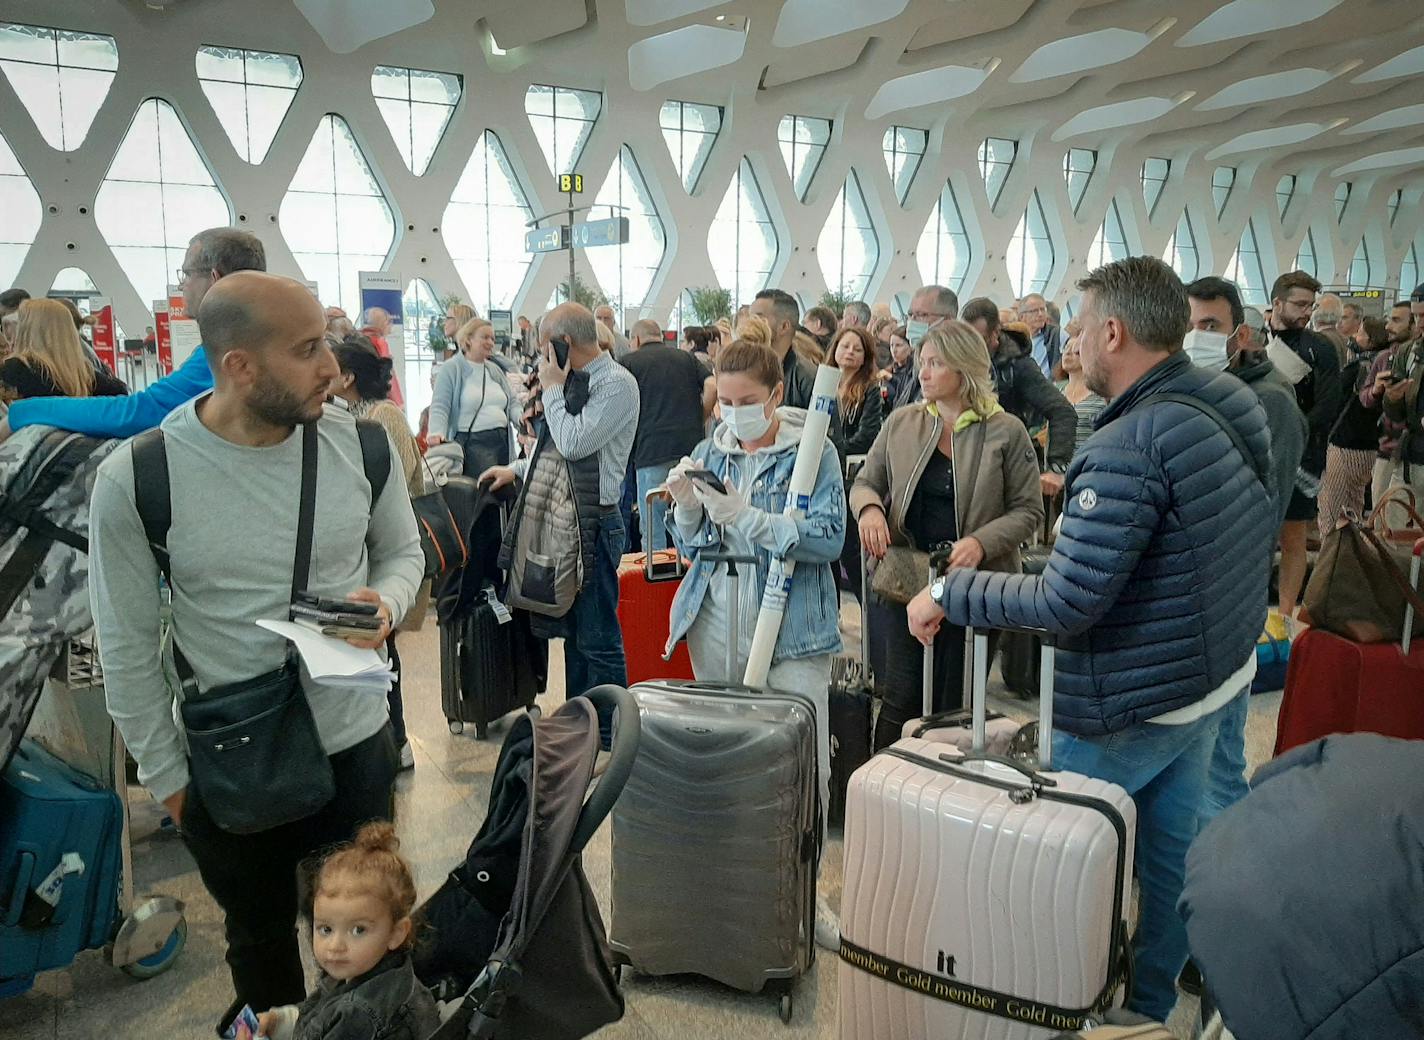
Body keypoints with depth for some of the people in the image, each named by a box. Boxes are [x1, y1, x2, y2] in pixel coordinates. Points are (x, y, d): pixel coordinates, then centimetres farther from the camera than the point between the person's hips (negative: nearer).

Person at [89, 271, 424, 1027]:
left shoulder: (359, 443, -12)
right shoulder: (135, 477, -18)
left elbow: (402, 552, 5)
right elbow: (126, 646, -8)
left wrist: (386, 601, -18)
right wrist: (166, 777, -2)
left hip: (356, 743, 2)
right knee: (261, 944, 25)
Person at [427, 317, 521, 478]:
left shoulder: (495, 370, 21)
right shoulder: (451, 369, 1)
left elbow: (513, 402, 20)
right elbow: (439, 407, -7)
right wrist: (437, 433, -25)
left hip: (502, 441, 6)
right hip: (472, 442, -6)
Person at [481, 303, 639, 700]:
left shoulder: (617, 384, -14)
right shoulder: (581, 381, 14)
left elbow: (573, 444, -23)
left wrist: (552, 388, -10)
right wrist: (516, 469, 21)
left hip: (595, 522, -10)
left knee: (598, 638, -3)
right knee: (574, 632, 17)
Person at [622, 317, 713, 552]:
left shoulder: (630, 362, 6)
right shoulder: (687, 358, 16)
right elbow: (712, 387, 1)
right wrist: (697, 421, 12)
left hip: (652, 451, -4)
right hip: (692, 447, 4)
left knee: (654, 536, 1)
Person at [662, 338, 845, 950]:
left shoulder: (813, 452, -4)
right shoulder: (710, 453, 9)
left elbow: (828, 537, -15)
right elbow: (691, 546, 11)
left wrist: (745, 516, -22)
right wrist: (687, 506, -9)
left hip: (792, 626, -4)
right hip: (717, 620, 4)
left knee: (807, 766, -4)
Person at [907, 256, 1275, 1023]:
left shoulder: (1128, 448, -29)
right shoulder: (1232, 402, -1)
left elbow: (1065, 604, -30)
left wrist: (948, 594, -19)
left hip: (1134, 703, -8)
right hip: (1217, 675, 8)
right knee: (1172, 852, 21)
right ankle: (1150, 1004, 39)